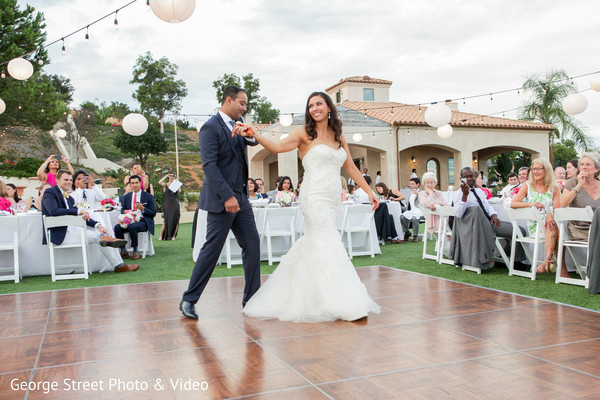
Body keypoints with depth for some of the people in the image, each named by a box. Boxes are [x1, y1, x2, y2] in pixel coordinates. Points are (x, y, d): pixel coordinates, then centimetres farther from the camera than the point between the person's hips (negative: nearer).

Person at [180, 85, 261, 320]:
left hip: (241, 197, 8)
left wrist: (250, 134, -13)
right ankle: (189, 300, 9)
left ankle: (251, 298, 17)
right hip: (222, 199, -8)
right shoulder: (210, 128, -12)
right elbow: (209, 166, -19)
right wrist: (227, 196, -24)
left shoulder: (237, 123, 14)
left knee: (252, 245, 7)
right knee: (211, 250, -4)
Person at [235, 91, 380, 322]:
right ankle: (345, 305, -3)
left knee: (311, 246, 11)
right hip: (315, 197, -6)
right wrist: (254, 135, -29)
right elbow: (278, 147, -14)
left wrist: (369, 191, 16)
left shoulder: (339, 137, 16)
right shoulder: (305, 134, -1)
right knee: (328, 247, -8)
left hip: (332, 200, 6)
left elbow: (351, 168, 18)